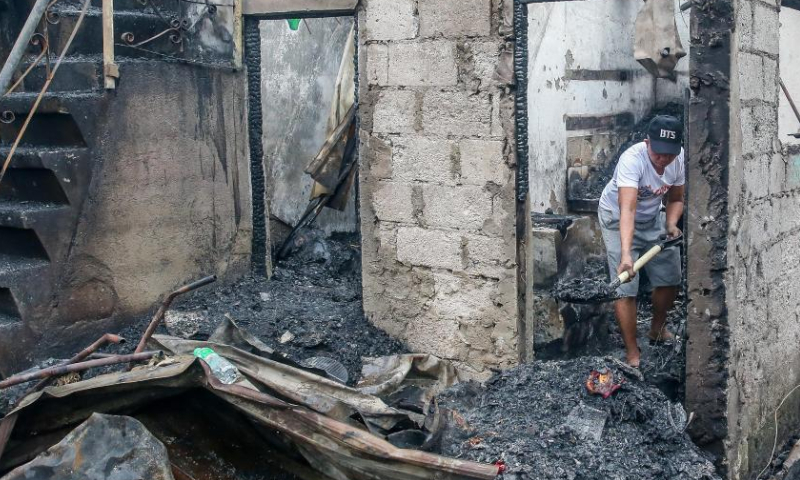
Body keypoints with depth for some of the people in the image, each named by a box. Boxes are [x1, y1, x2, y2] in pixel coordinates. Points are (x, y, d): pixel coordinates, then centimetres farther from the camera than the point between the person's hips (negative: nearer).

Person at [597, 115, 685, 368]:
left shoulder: (680, 159, -18)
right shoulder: (632, 160, -38)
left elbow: (675, 199, -2)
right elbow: (627, 210, -48)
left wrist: (671, 224, -22)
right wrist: (626, 254, -59)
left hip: (653, 217, 6)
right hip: (618, 219, -6)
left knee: (670, 278, 13)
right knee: (626, 287, -12)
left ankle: (657, 328, 39)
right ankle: (632, 354, -2)